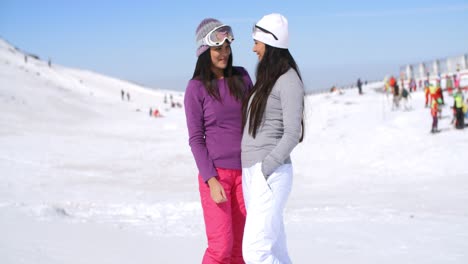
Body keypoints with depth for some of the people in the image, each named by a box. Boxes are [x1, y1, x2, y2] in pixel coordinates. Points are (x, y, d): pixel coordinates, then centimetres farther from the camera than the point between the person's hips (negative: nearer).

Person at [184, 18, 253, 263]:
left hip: (244, 173, 4)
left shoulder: (241, 77, 4)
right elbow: (196, 140, -8)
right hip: (215, 173, -4)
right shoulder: (196, 88, -7)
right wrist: (211, 181, -18)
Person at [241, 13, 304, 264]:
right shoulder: (267, 80, 17)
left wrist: (264, 170, -20)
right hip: (252, 176, 9)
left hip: (270, 176, -9)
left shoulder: (289, 80, -11)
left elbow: (292, 133, -18)